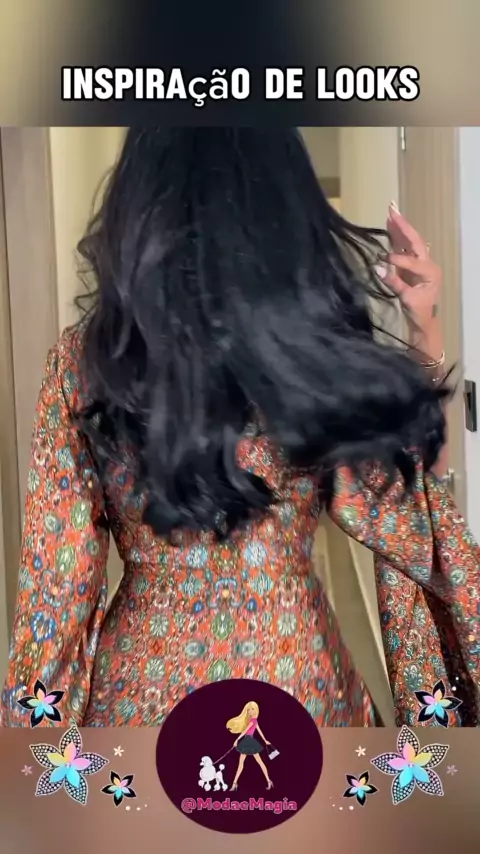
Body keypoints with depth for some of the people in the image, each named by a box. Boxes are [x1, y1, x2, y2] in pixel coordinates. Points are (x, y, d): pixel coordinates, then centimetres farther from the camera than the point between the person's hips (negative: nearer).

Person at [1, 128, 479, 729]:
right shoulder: (323, 357, -18)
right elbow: (414, 528, -4)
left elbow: (56, 577, -9)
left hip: (141, 682, 2)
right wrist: (426, 338, -7)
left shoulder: (83, 361, -14)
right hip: (293, 680, -1)